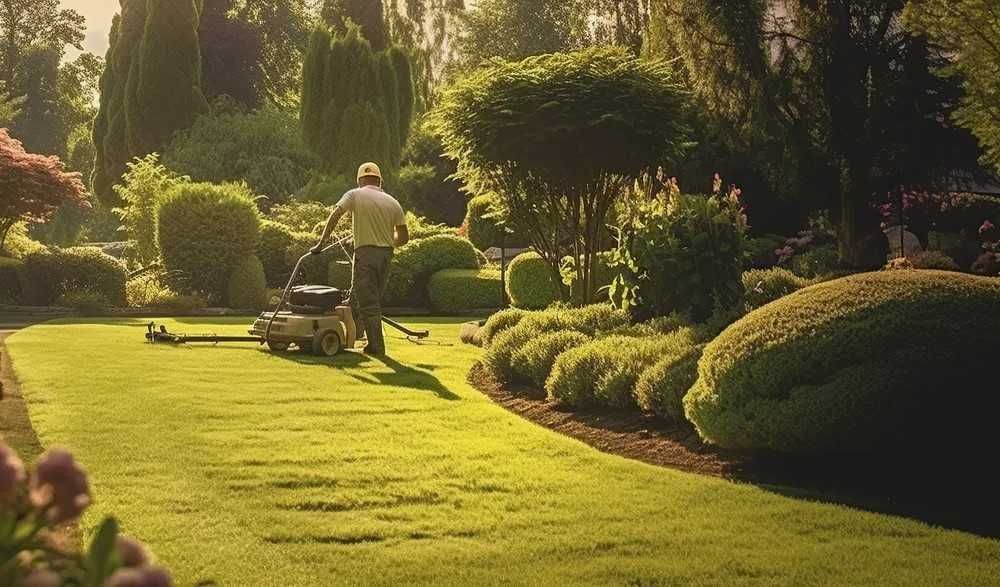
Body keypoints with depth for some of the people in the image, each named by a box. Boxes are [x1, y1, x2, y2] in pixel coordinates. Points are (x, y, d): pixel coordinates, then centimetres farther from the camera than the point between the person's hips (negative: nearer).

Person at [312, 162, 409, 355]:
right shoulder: (392, 202, 11)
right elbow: (404, 237, 9)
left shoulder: (355, 195, 0)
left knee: (367, 302, -1)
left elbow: (334, 216, -12)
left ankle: (376, 346, -3)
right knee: (374, 299, 17)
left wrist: (321, 243, -8)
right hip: (386, 254, 4)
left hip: (365, 252, -4)